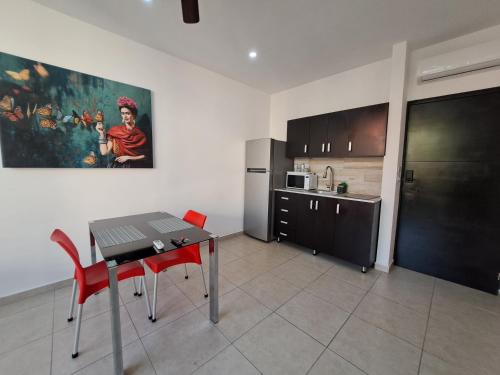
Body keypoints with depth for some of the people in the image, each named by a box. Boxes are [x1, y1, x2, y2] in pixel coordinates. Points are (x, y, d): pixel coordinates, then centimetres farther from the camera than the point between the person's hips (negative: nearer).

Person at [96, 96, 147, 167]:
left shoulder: (140, 135, -3)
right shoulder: (115, 131, -1)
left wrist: (128, 157, -9)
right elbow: (104, 152, -6)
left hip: (132, 166, -1)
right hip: (116, 165, 1)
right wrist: (102, 133, -9)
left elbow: (144, 156, -1)